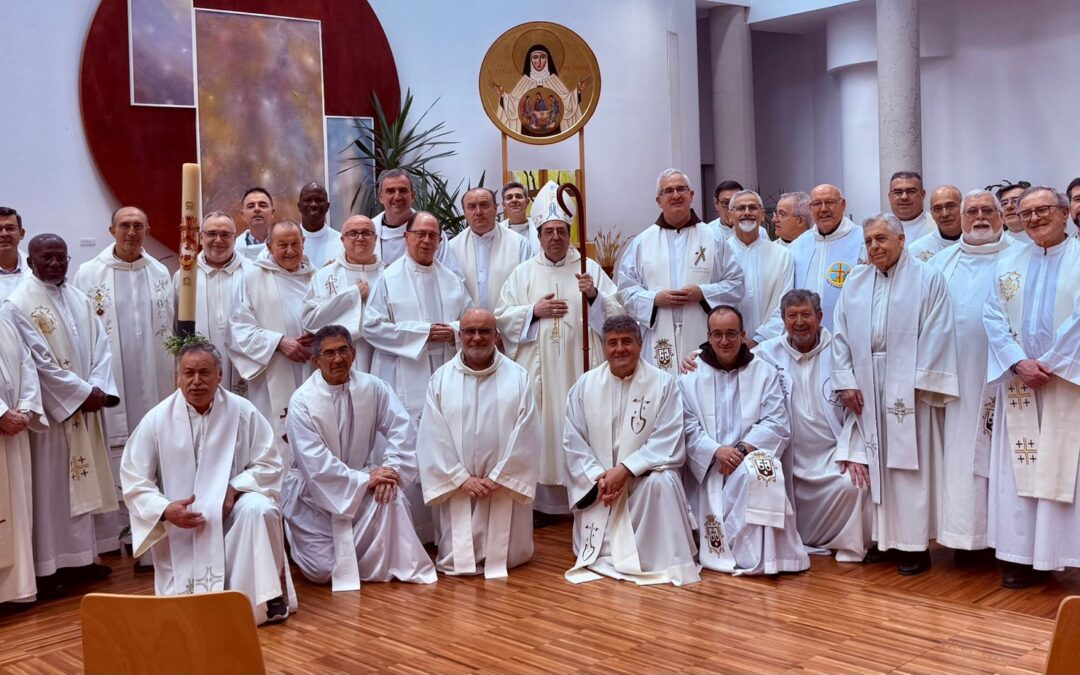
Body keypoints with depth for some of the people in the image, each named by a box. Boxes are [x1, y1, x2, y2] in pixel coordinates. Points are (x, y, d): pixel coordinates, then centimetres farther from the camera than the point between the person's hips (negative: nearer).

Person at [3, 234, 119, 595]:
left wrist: (99, 389, -9)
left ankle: (81, 557, 21)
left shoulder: (79, 299, 11)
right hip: (49, 410, -6)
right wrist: (82, 392, -15)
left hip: (85, 407, 7)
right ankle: (48, 567, 4)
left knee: (84, 482, 11)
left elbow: (100, 346, 7)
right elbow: (39, 362, -15)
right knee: (50, 487, -3)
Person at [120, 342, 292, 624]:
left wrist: (234, 488, -20)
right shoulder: (156, 420, -6)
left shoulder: (242, 412, -7)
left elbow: (269, 464, -3)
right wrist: (165, 510, -21)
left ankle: (264, 596, -18)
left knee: (257, 509, -35)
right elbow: (134, 482, -4)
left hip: (230, 511, 0)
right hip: (180, 526, 0)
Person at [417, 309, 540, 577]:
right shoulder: (441, 379, 2)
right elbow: (433, 438, -3)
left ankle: (498, 556, 31)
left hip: (506, 485, 0)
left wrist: (497, 478, -11)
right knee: (455, 560, -1)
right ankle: (462, 557, 30)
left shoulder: (518, 377, 0)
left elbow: (526, 436, -5)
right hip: (457, 485, 0)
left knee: (509, 556, 0)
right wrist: (462, 478, -11)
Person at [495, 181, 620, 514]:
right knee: (541, 429, -1)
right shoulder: (524, 272, 12)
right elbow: (501, 317, 7)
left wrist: (594, 295, -14)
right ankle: (542, 501, 7)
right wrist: (534, 311, -6)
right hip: (537, 369, 1)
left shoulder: (590, 269, 9)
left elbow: (616, 315, 4)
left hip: (580, 366, -1)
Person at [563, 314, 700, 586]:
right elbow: (573, 441, -1)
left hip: (643, 478, -1)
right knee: (596, 557, -9)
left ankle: (662, 560, -21)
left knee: (661, 481, -36)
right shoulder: (585, 385, 1)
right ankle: (604, 558, 28)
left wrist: (625, 469, -22)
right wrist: (598, 478, -15)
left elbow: (667, 440, -12)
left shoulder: (663, 384, -5)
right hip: (596, 483, 2)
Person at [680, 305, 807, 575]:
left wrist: (743, 449, -15)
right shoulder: (691, 376, 11)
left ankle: (756, 554, -24)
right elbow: (688, 427, 1)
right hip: (707, 465, 1)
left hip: (752, 458, 0)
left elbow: (776, 423, 0)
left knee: (757, 471, -34)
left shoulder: (765, 373, 12)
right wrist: (716, 451, -18)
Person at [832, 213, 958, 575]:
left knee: (910, 465, -3)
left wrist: (920, 382, -13)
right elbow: (841, 335, 9)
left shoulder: (927, 279, 0)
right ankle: (881, 536, 13)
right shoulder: (855, 283, 12)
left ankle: (915, 544, 4)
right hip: (865, 389, 4)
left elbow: (936, 335, -6)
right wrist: (846, 381, 0)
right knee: (872, 463, 4)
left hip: (907, 389, -4)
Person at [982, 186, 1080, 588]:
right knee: (1019, 469, 3)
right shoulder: (1008, 261, 11)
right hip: (1018, 382, 3)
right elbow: (994, 317, 4)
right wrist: (1019, 363, -9)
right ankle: (1023, 555, 9)